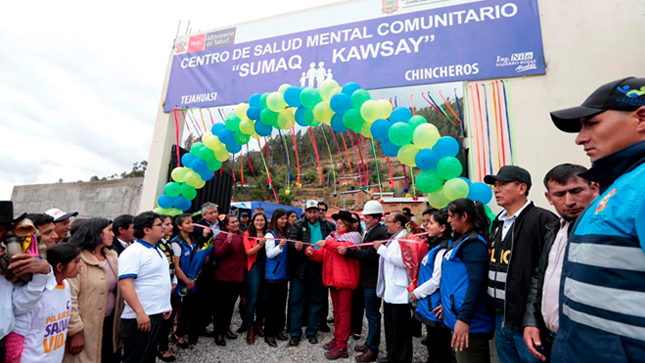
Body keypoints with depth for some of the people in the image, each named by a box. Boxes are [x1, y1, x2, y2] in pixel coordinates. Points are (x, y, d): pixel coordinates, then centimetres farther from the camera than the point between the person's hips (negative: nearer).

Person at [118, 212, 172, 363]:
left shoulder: (156, 250, 11)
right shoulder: (133, 252, -17)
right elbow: (124, 284, -25)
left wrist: (166, 305, 18)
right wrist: (140, 312, -29)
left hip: (156, 313, 9)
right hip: (140, 316, -8)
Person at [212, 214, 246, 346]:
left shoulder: (242, 236, 8)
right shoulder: (221, 236, -9)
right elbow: (218, 255, -20)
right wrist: (228, 242, -31)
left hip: (238, 276, 5)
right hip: (223, 276, -5)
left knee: (231, 304, 17)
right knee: (220, 305, 6)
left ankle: (226, 327, 33)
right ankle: (218, 332, 19)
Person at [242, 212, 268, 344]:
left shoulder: (268, 234, 8)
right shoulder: (248, 234, 0)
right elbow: (249, 252, -9)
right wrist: (259, 245, -25)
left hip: (266, 267, 3)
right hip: (254, 268, -3)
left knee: (263, 299, 9)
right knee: (252, 300, 0)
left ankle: (258, 324, 26)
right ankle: (250, 328, 13)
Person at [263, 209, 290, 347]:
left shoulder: (286, 234, 7)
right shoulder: (270, 234, -11)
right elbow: (269, 254, -13)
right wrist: (279, 246, -29)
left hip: (283, 274, 6)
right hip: (273, 275, -6)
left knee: (281, 303, 13)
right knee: (272, 304, 2)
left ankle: (278, 330, 25)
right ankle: (269, 334, 13)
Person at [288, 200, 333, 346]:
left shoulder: (325, 225, 6)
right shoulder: (298, 225, -3)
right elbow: (291, 242, -13)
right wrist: (295, 246, -34)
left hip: (318, 268, 3)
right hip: (301, 268, -2)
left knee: (316, 300, 12)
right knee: (297, 300, 4)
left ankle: (312, 332, 27)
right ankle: (295, 333, 18)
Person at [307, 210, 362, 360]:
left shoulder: (352, 236, -3)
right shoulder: (332, 236, 14)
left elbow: (347, 248, -24)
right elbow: (323, 255, 8)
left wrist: (327, 243, -25)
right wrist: (313, 252, -12)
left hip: (345, 279, -7)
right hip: (333, 278, 7)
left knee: (344, 313, -1)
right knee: (337, 311, 17)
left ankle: (341, 347, 4)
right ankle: (337, 338, 28)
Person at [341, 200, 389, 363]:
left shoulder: (380, 233, -19)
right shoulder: (369, 231, 11)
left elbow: (369, 255, -25)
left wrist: (348, 251, -24)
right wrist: (349, 251, 5)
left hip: (373, 280, -9)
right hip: (367, 278, 9)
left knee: (372, 314, 3)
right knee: (370, 313, 20)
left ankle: (373, 350, 16)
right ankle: (370, 342, 34)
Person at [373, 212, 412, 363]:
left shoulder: (404, 238, -17)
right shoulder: (392, 238, 14)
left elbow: (402, 261, -30)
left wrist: (382, 249, -24)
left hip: (399, 291, -10)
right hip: (389, 290, 10)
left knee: (401, 328, 4)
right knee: (390, 327, 20)